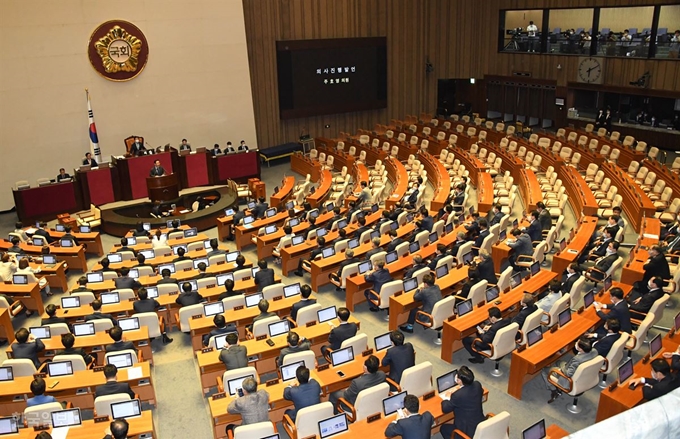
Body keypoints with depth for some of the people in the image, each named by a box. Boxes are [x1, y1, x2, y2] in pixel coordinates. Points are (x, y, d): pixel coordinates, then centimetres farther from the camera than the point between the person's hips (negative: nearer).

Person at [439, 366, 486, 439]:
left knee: (443, 428, 17)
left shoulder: (457, 395, -27)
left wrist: (447, 397, 7)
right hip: (482, 426, 7)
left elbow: (445, 409, -10)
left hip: (468, 432, -7)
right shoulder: (477, 385, -9)